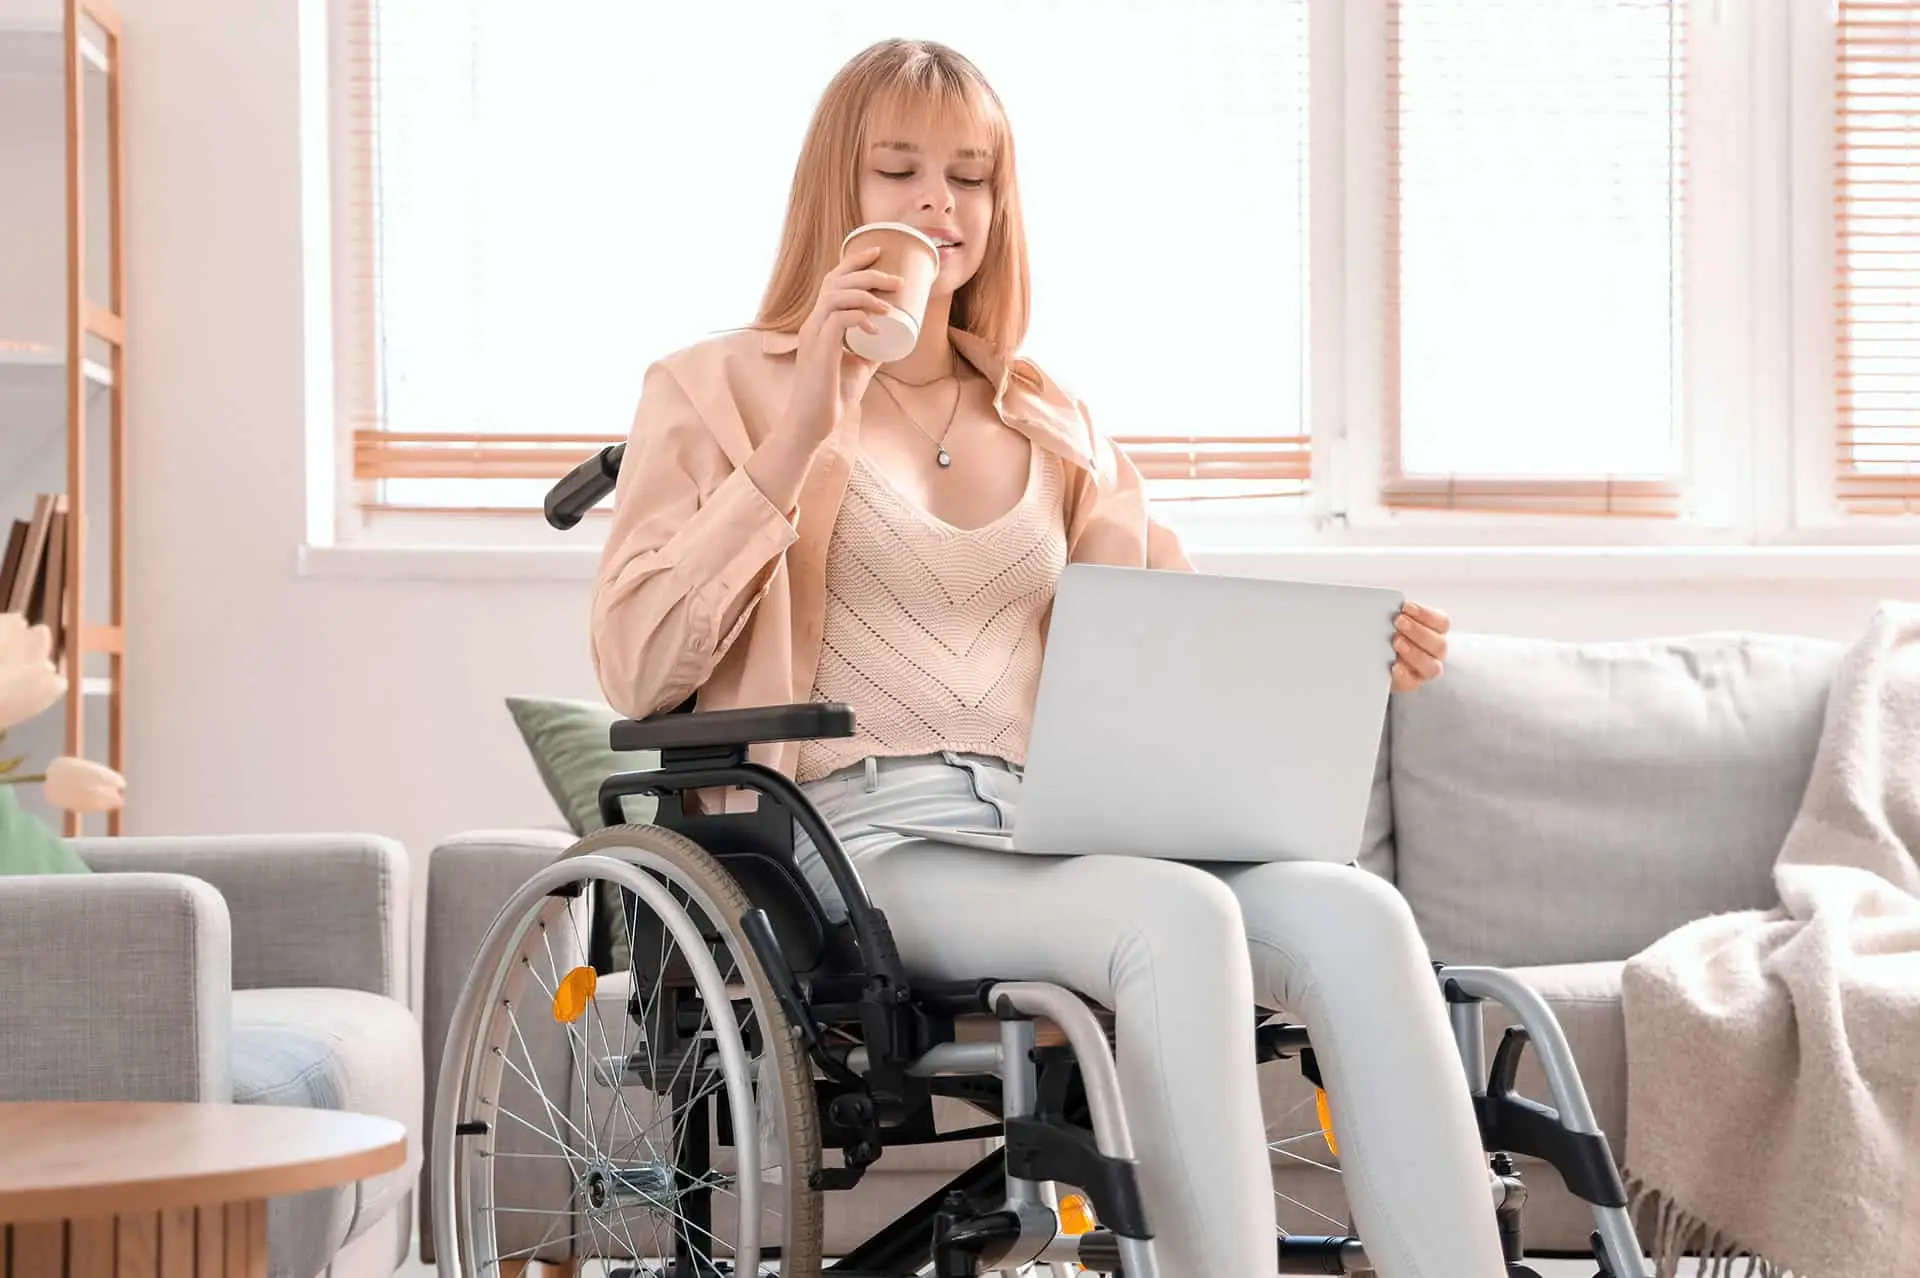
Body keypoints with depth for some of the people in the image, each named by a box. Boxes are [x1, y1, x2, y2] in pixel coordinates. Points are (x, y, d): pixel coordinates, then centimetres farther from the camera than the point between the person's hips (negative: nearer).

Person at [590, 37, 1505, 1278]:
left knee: (1356, 918, -27)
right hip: (865, 835, -4)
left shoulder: (1052, 418, 24)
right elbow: (637, 668, -2)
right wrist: (798, 443, -9)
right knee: (1182, 918, -34)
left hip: (1057, 833, 4)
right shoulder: (719, 391, 12)